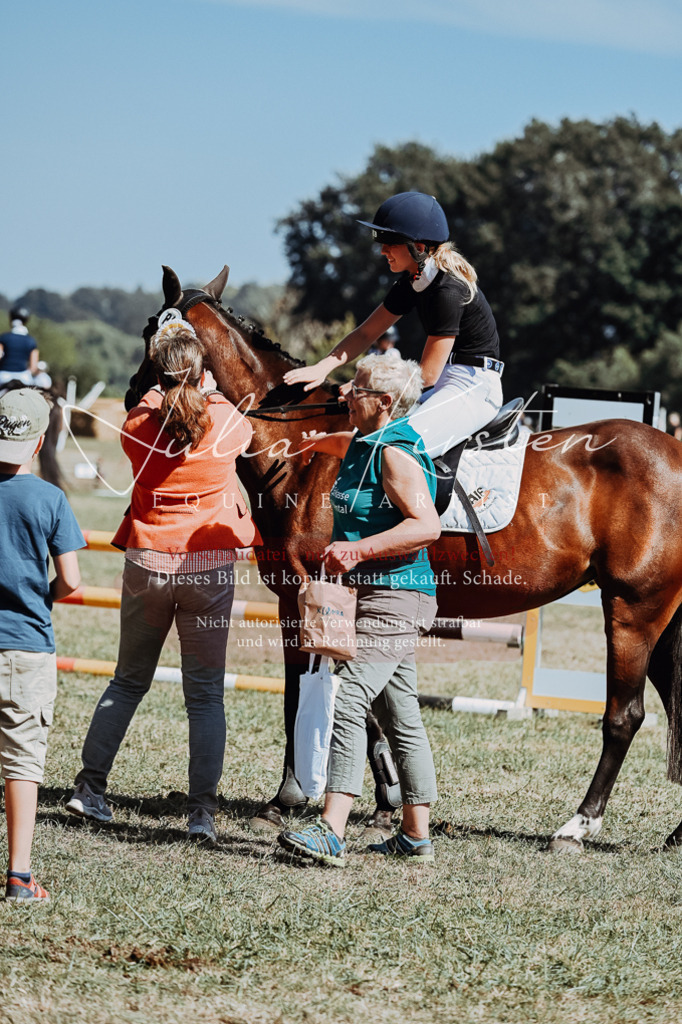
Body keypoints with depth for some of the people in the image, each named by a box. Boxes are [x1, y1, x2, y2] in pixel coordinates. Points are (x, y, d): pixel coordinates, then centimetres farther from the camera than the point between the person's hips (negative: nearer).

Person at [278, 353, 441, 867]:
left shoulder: (396, 454, -15)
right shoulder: (367, 444, 15)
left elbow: (427, 525, -25)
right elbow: (343, 443, 42)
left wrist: (358, 549, -27)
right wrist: (316, 443, 59)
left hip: (392, 598, -11)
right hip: (386, 598, 11)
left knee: (349, 703, -18)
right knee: (400, 715, 13)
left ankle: (331, 834, -25)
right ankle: (417, 835, 19)